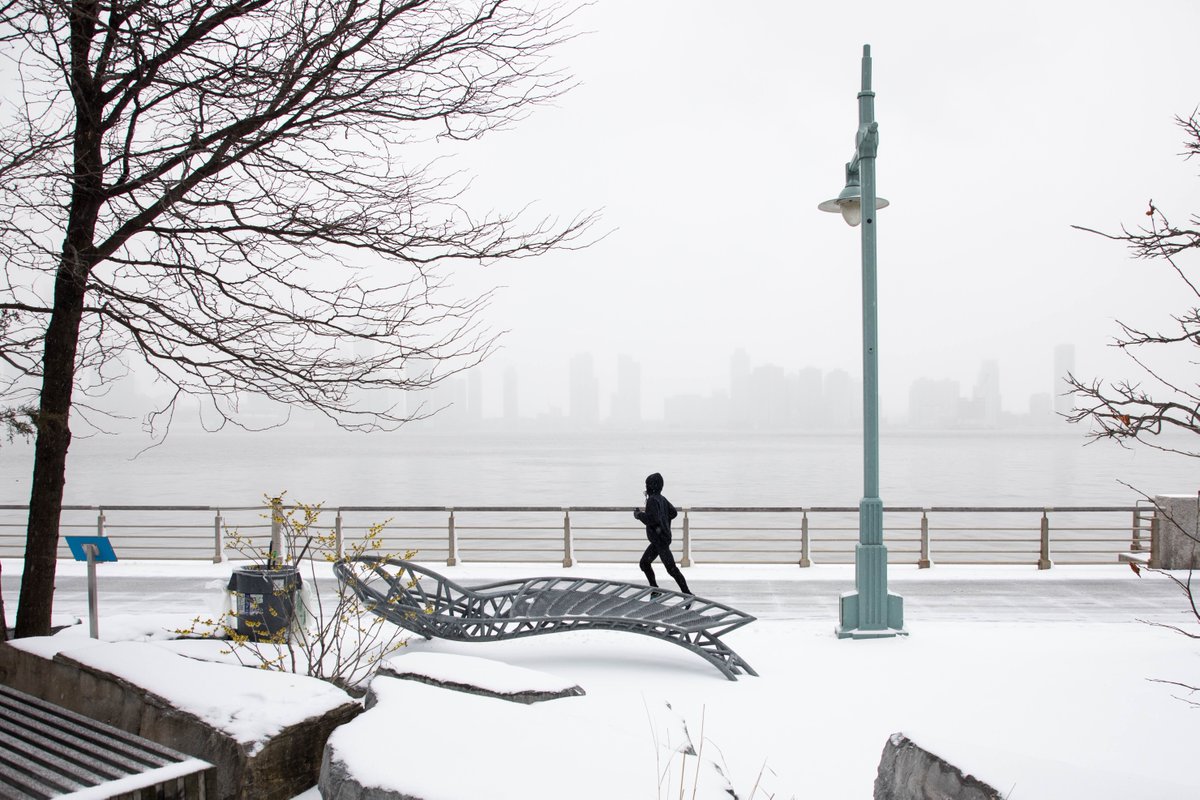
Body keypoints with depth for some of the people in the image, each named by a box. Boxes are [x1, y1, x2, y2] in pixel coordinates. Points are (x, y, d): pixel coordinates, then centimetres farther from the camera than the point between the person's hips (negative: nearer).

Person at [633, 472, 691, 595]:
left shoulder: (653, 500, -18)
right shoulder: (662, 499, 8)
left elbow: (652, 519, -27)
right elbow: (673, 512, 18)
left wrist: (639, 515, -11)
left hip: (660, 540, -10)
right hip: (657, 540, 10)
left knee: (671, 568, -7)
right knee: (644, 563, 15)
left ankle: (687, 594, -4)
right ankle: (655, 590, 22)